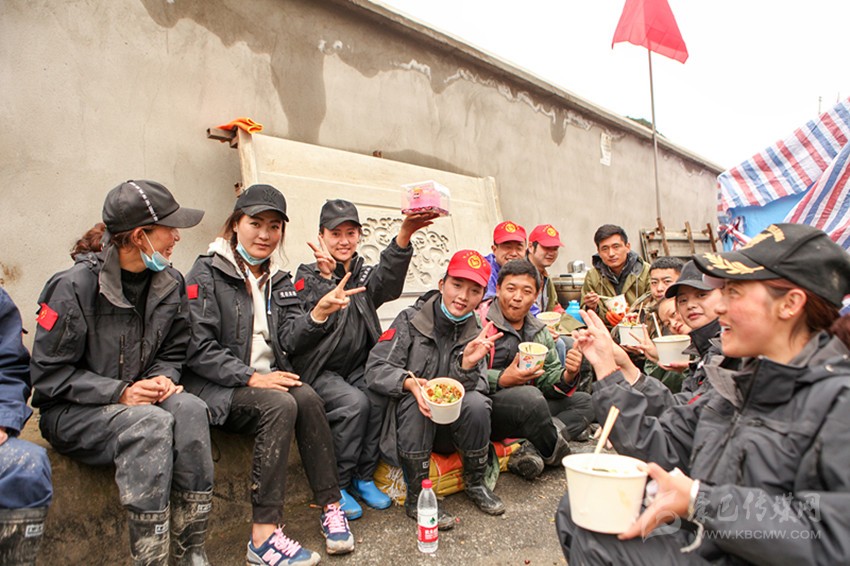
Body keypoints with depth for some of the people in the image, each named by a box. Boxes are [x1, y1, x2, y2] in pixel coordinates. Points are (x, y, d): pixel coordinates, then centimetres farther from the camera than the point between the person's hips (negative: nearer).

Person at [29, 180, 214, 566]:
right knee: (152, 423, -34)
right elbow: (48, 374, -11)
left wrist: (162, 378, -11)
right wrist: (119, 392, -21)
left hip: (137, 398, 5)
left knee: (189, 409, -28)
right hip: (72, 412, -4)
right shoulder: (74, 286, -14)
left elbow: (173, 353, 12)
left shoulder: (170, 284, 2)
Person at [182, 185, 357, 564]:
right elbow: (198, 349, -12)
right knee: (280, 405, -31)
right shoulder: (207, 273, -3)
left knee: (307, 399, -26)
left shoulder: (278, 280, 14)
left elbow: (289, 340, 0)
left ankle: (331, 507, -17)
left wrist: (318, 314, -18)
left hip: (268, 381, 5)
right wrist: (250, 377, -20)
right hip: (217, 387, -5)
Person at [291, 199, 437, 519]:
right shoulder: (307, 276, 2)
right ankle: (337, 485, -10)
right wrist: (327, 275, -20)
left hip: (359, 369, 4)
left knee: (379, 398, -24)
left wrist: (404, 235, -37)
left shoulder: (365, 275, 9)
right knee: (354, 402, -28)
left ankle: (364, 478, -5)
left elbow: (388, 280, -18)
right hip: (320, 371, -3)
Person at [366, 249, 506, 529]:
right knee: (415, 404, -33)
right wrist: (410, 382, -32)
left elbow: (477, 389, -7)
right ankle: (416, 497, -19)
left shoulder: (476, 335, 3)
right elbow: (375, 369, -13)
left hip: (450, 427, 2)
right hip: (410, 421, -2)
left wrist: (468, 366, -28)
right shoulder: (410, 320, -7)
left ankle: (475, 483, -1)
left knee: (476, 403, -26)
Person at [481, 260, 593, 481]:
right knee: (530, 397, -35)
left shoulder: (538, 331, 15)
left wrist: (567, 377, -9)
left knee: (584, 402, 2)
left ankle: (531, 451, -19)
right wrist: (502, 380, -28)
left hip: (525, 406, 8)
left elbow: (549, 378, 13)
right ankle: (554, 454, -4)